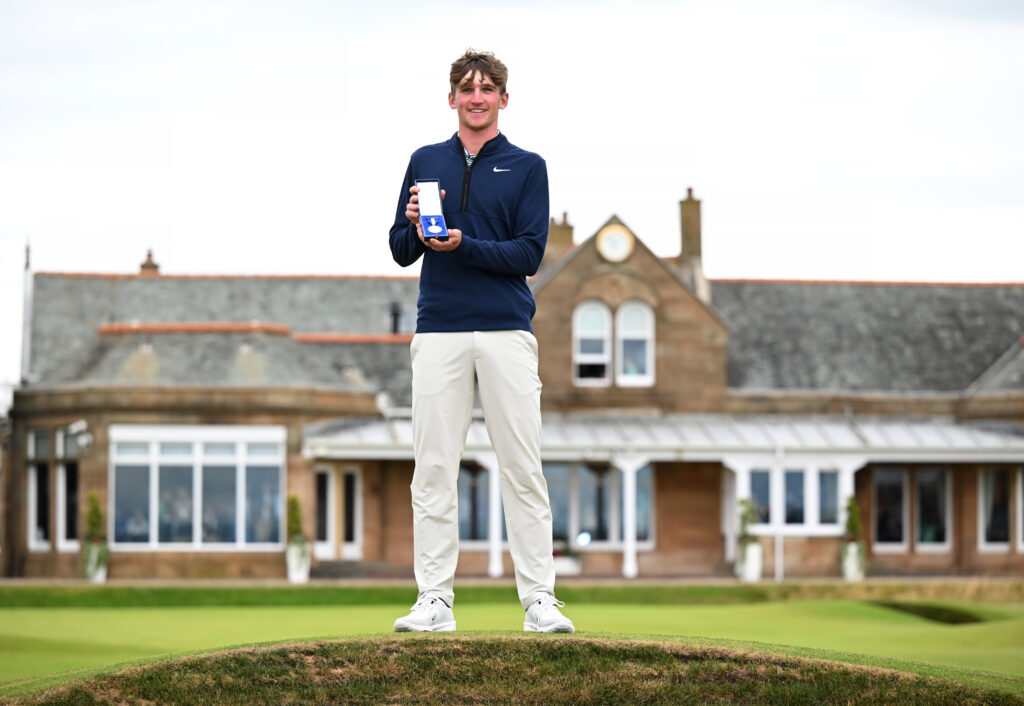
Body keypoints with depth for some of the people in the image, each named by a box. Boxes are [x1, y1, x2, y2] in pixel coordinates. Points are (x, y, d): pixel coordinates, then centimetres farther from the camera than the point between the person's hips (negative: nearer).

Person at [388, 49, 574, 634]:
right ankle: (435, 601, 2)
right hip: (440, 331, 2)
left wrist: (463, 245, -15)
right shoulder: (426, 163, 15)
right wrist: (415, 226, -9)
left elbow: (530, 253, -3)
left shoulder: (527, 167, 7)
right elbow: (401, 253, 13)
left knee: (523, 469, -3)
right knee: (434, 470, -1)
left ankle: (540, 601, -2)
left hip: (507, 332, -2)